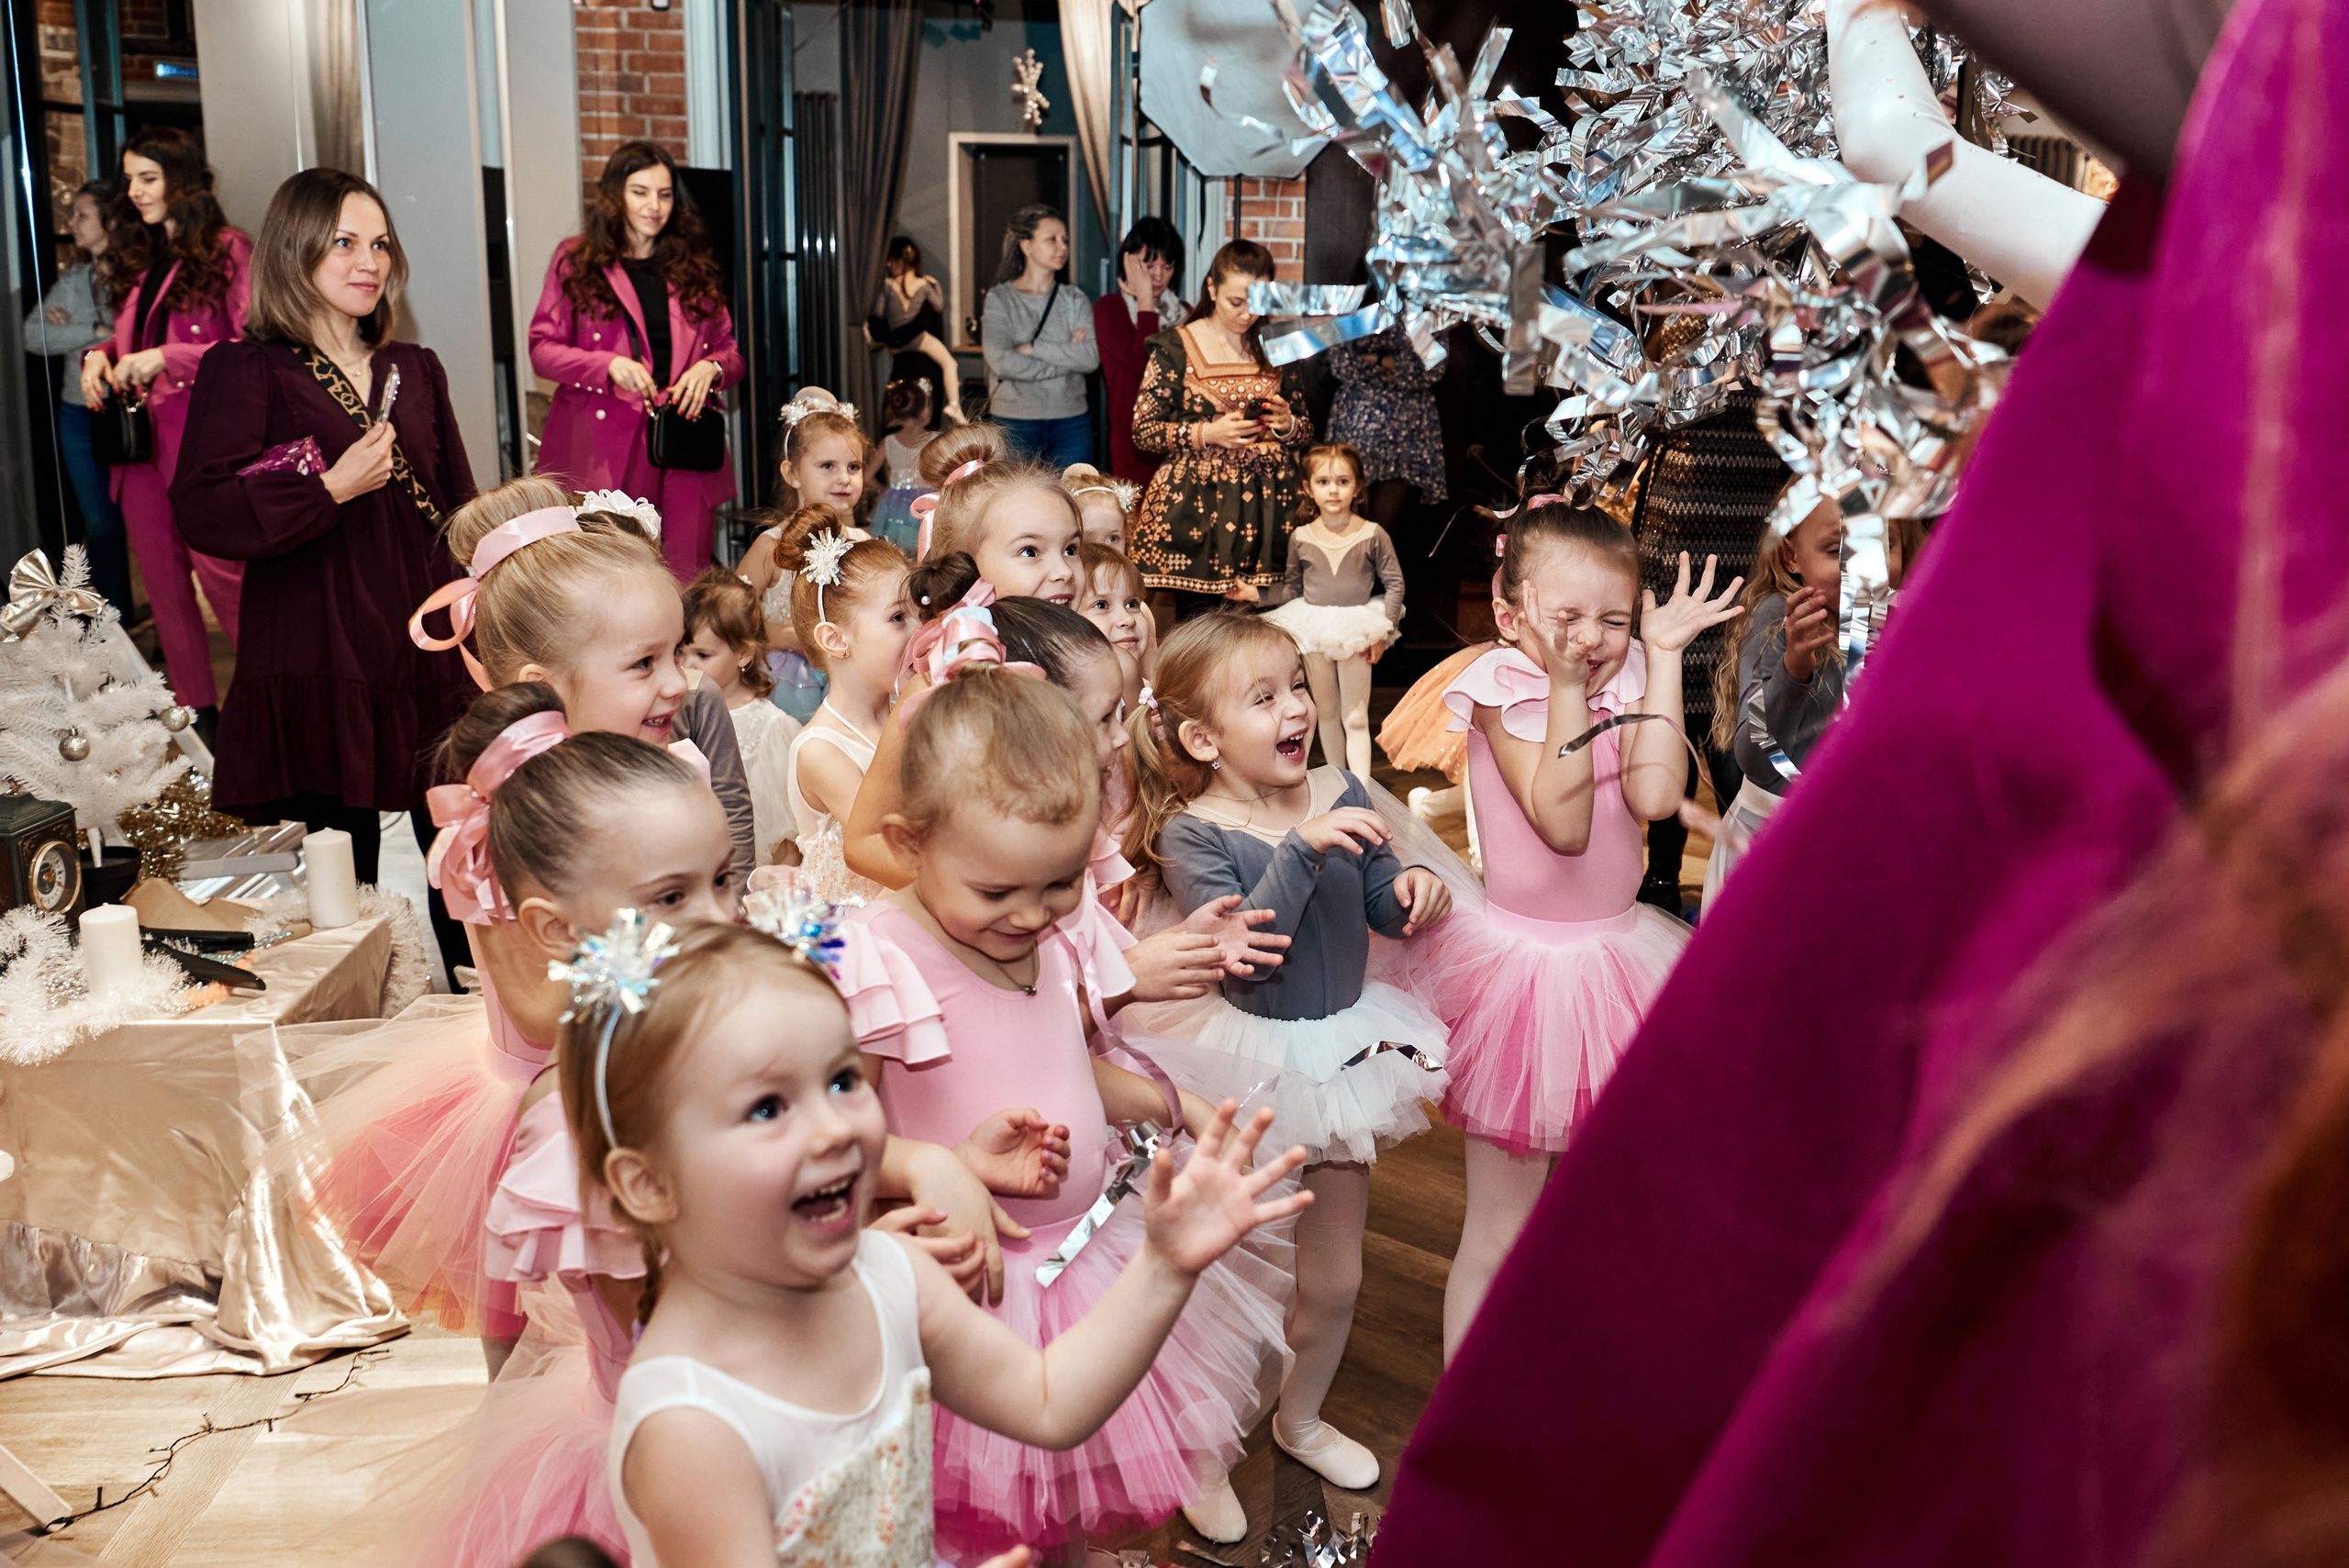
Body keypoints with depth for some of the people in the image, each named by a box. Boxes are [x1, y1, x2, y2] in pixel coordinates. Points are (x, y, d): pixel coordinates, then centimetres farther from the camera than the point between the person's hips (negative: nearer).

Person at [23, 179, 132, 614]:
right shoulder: (71, 280, 11)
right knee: (101, 523, 11)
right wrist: (96, 331, -12)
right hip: (80, 414, 6)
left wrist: (73, 327, -11)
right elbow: (34, 336, 3)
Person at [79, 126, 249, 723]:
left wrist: (166, 358, -18)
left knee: (218, 571, -11)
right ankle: (196, 710, 17)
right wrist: (101, 356, 4)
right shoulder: (139, 259, 17)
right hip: (140, 438, 8)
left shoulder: (228, 250, -6)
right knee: (162, 580, 9)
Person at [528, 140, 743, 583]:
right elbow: (542, 348, 3)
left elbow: (730, 351, 19)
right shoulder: (576, 261, 8)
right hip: (604, 450, -3)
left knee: (687, 587, -1)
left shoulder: (694, 269, 17)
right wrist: (608, 365, -15)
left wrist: (710, 368, -6)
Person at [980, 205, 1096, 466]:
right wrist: (1066, 356, -7)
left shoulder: (1075, 299, 10)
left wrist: (1032, 347, -10)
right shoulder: (999, 299, 1)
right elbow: (1001, 362, -14)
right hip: (1015, 422, -2)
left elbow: (1092, 358, -5)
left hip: (1071, 423, 3)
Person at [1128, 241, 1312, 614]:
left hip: (1269, 504, 3)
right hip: (1195, 505, -2)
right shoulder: (1176, 346, 2)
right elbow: (1144, 430, 0)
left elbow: (1306, 429, 19)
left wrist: (1288, 426, -4)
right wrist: (1207, 434, -13)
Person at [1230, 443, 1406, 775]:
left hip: (1356, 631, -3)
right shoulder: (1301, 538, -2)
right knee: (1327, 712, 14)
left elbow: (1394, 583, -2)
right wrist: (1255, 594, -1)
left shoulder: (1372, 535, -8)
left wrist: (1383, 631, -8)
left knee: (1355, 718, -1)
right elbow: (1292, 587, 9)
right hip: (1314, 630, 3)